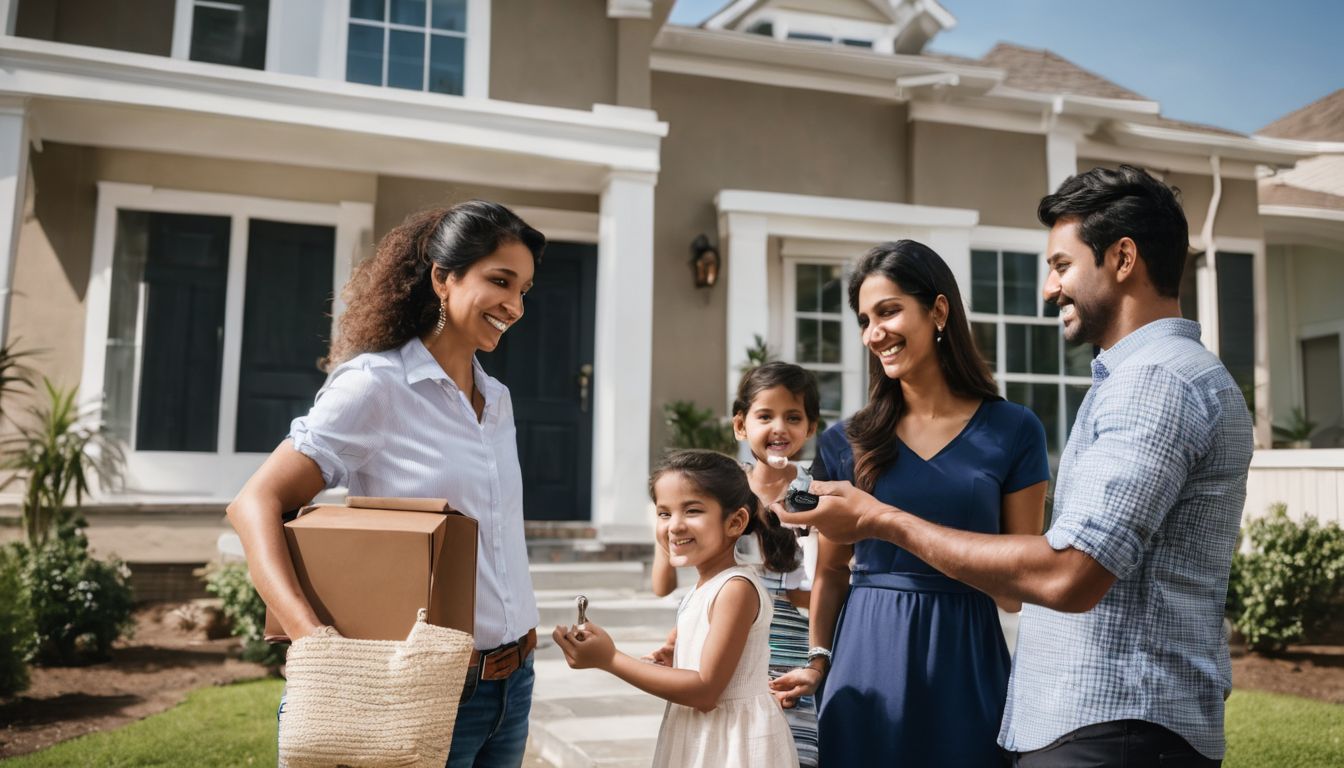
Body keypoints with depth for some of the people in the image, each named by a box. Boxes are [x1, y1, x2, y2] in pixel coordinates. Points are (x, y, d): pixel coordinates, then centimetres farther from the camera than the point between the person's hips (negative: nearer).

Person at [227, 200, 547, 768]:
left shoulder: (496, 401, 10)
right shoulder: (375, 385, -11)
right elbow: (256, 505, -18)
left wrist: (523, 627, 6)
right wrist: (311, 635, -32)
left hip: (513, 681, 7)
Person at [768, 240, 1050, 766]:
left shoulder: (1012, 430, -2)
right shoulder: (846, 444, 3)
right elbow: (832, 570, 10)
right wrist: (818, 660, -4)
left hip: (965, 660, -1)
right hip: (866, 659, 1)